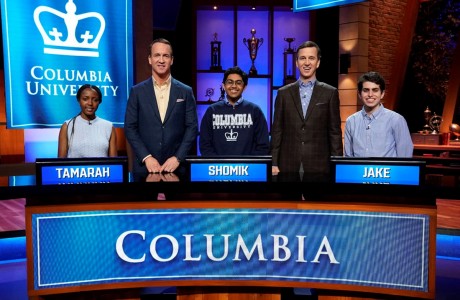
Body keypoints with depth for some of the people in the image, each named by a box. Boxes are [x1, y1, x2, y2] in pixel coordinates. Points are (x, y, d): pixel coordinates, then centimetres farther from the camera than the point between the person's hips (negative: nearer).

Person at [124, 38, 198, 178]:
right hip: (144, 166, 0)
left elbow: (192, 127, 0)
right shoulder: (137, 91, 4)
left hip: (176, 166, 0)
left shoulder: (185, 92, 4)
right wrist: (146, 157, -10)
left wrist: (177, 158, -9)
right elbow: (130, 127, 1)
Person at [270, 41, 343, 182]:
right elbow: (277, 130, 6)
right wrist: (273, 163, 0)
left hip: (318, 167, -1)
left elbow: (335, 132, 3)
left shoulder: (330, 93, 4)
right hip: (288, 166, 1)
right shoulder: (283, 93, 7)